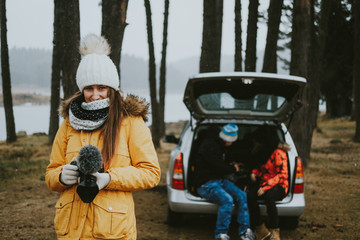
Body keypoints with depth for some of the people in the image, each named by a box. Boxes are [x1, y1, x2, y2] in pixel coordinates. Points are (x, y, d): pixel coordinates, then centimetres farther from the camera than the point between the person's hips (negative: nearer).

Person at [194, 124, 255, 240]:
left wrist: (230, 165, 13)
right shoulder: (208, 146, -16)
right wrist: (233, 169, -3)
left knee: (241, 196, -12)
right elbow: (217, 167, -19)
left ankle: (244, 230, -9)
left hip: (220, 180, 9)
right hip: (206, 184, -9)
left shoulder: (220, 145, 16)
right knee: (227, 200, -32)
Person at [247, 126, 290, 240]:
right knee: (249, 195, -27)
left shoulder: (278, 153, -11)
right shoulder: (263, 152, 13)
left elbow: (282, 175, -16)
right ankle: (261, 230, -19)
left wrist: (265, 187, -24)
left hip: (279, 187, -6)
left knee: (268, 196, -40)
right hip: (263, 184, 6)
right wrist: (254, 172, 6)